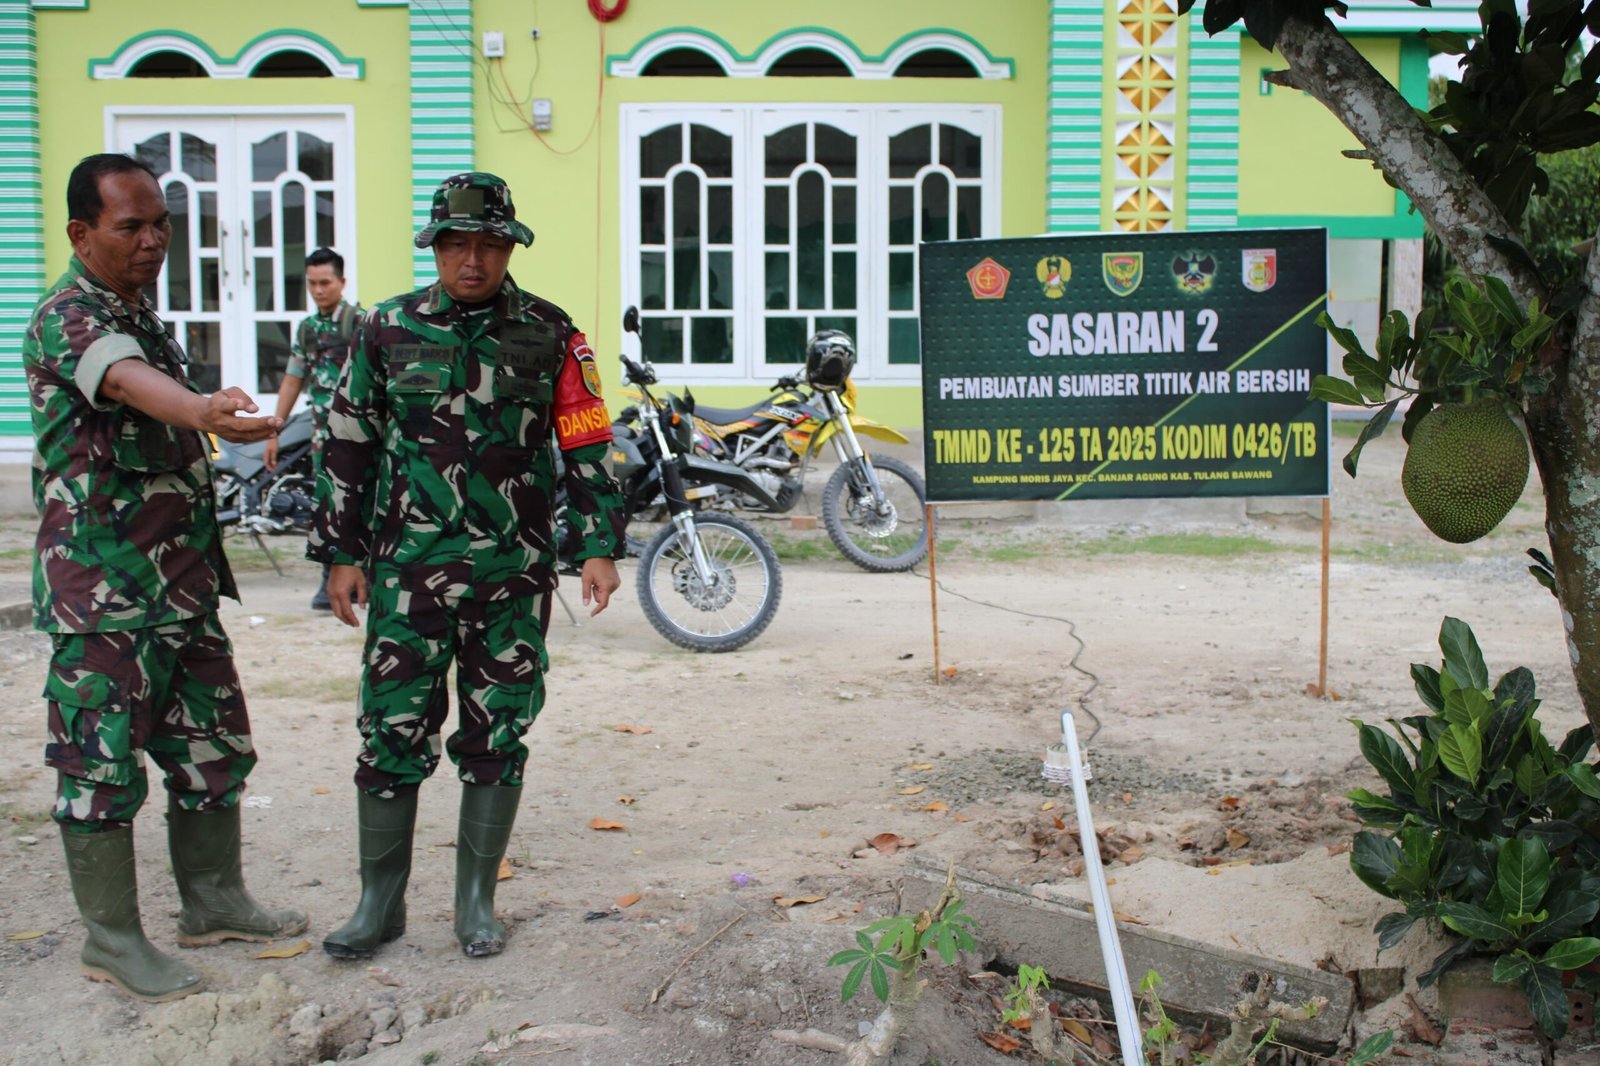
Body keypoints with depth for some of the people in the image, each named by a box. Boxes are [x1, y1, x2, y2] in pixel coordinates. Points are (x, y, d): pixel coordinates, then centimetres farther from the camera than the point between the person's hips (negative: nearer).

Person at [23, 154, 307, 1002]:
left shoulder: (144, 316, 15)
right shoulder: (66, 317, -13)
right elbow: (124, 380, -37)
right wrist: (204, 410, -58)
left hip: (184, 585, 9)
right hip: (102, 593, -9)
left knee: (213, 749, 15)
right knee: (103, 766, 2)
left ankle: (214, 902, 29)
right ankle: (113, 939, 14)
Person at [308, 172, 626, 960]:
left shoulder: (550, 336, 3)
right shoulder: (388, 331, 4)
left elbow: (587, 447, 5)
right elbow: (348, 445, 9)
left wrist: (598, 547, -1)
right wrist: (341, 553, 6)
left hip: (515, 573, 0)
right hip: (408, 570, 0)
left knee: (497, 740, 7)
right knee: (391, 737, 2)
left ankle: (476, 902, 21)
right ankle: (380, 902, 18)